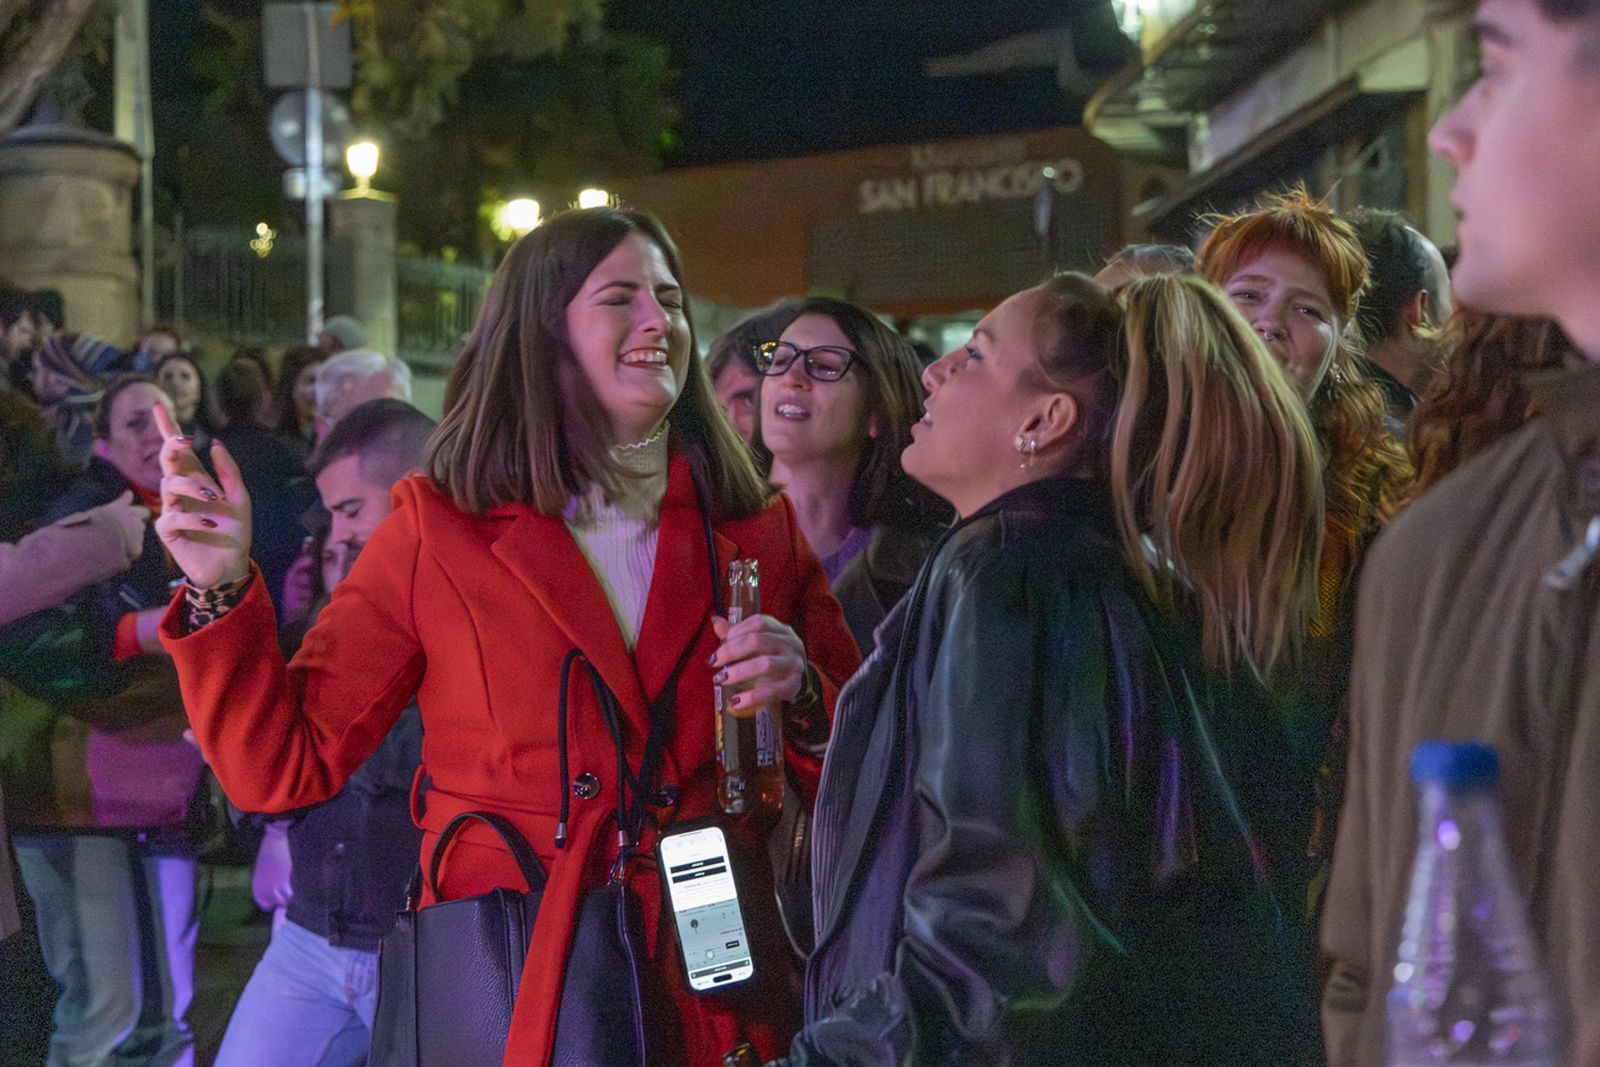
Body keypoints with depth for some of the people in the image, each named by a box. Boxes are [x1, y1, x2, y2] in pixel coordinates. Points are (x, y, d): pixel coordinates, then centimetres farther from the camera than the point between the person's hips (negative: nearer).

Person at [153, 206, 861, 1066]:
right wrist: (222, 590, -17)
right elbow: (282, 767, -4)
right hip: (508, 992, -2)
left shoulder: (761, 533, 4)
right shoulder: (438, 531, -3)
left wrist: (800, 698, -11)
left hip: (714, 987, 2)